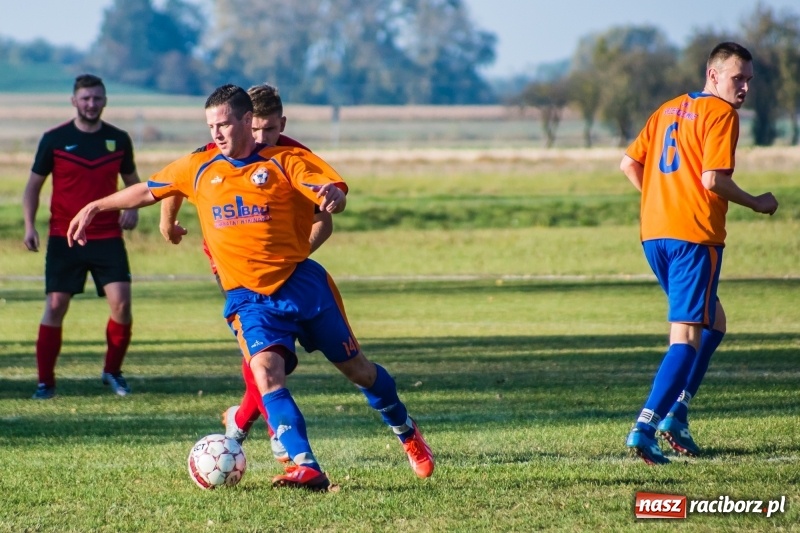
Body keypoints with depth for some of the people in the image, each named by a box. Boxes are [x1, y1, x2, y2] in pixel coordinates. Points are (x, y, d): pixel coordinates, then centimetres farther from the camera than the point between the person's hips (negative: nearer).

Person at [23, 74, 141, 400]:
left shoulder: (118, 140, 5)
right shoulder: (54, 139, -1)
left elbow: (132, 181, 18)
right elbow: (34, 184, 6)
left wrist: (132, 208, -3)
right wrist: (29, 224, -6)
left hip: (108, 237, 1)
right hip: (64, 238, -1)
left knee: (121, 302, -10)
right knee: (55, 306, -5)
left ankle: (113, 371, 11)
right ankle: (45, 382, 3)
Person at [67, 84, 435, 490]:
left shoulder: (284, 161, -4)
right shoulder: (199, 168, 6)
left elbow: (334, 196, -16)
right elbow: (147, 191, 18)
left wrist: (332, 196, -40)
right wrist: (94, 207, 15)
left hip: (301, 281, -1)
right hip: (248, 297, 1)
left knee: (356, 368, 9)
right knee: (265, 371, -24)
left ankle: (406, 432, 34)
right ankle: (306, 468, -30)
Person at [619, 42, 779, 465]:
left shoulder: (669, 110, 18)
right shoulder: (721, 114, -7)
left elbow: (629, 164, 16)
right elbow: (713, 179, -17)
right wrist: (756, 204, -3)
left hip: (654, 235, 8)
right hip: (694, 236, -8)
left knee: (713, 323, 21)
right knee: (687, 337, -7)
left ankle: (676, 411, 10)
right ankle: (645, 427, -18)